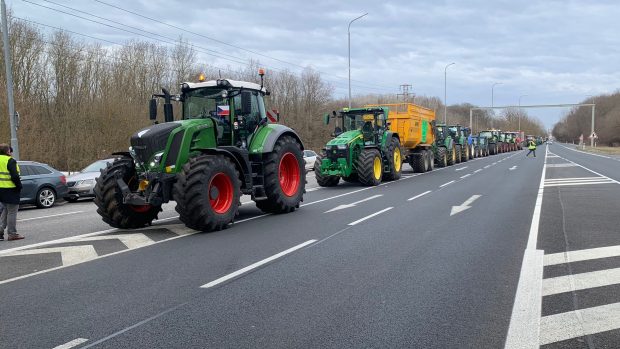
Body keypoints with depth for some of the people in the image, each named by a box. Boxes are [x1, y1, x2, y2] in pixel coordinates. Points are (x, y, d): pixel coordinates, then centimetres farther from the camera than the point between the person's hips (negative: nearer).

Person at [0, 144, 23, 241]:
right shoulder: (10, 161, -14)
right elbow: (14, 176, -20)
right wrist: (19, 186, -8)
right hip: (10, 189, -8)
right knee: (12, 212, -1)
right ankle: (12, 234, 4)